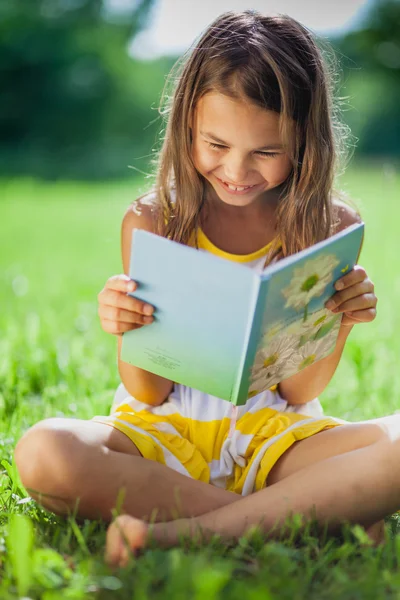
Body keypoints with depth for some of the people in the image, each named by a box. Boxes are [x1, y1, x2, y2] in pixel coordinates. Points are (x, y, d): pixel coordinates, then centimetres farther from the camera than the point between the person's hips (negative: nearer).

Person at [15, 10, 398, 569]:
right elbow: (150, 394, -3)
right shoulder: (150, 221, -3)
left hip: (275, 436, 0)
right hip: (164, 432, 1)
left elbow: (299, 394, -1)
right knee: (43, 453, -31)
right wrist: (127, 330, -24)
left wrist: (339, 322, -19)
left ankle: (178, 533, -31)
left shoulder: (332, 227, -2)